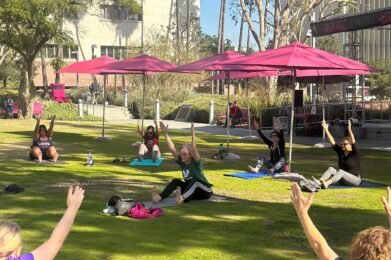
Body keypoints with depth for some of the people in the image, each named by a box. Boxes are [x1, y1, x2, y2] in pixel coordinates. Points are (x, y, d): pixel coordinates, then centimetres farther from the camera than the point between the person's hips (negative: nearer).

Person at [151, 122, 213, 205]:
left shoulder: (196, 163, -18)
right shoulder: (181, 162, -3)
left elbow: (194, 150, -37)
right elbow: (172, 149, -11)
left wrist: (193, 134, -46)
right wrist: (166, 133, -17)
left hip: (205, 191, -6)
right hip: (191, 191, 6)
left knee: (194, 181, -34)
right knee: (176, 181, -12)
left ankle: (182, 198, -62)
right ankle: (159, 197, -32)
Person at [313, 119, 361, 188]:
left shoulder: (354, 154, -9)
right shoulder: (341, 152, 6)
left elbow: (353, 142, -25)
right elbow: (332, 142, 0)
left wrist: (349, 129, -39)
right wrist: (326, 129, -7)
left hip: (355, 180, -6)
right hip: (342, 181, 6)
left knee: (341, 171, -32)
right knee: (331, 169, -18)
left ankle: (327, 183, -55)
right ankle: (319, 182, -43)